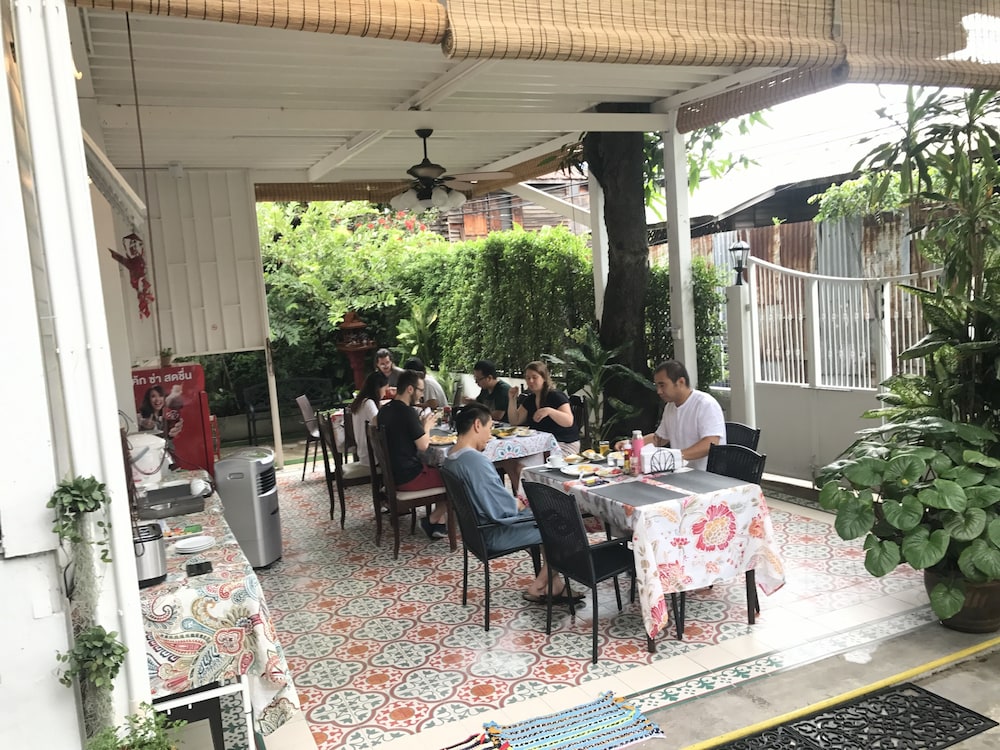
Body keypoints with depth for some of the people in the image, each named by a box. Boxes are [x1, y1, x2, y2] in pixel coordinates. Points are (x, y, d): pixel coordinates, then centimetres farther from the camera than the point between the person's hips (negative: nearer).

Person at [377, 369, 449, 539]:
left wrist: (421, 424, 12)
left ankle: (440, 523, 13)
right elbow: (423, 445, -17)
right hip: (407, 477, -9)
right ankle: (432, 520, 11)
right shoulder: (407, 411, -20)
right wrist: (427, 427, 0)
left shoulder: (385, 410, 7)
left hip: (391, 473, 9)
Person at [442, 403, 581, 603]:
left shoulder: (451, 459, 4)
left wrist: (513, 500, 4)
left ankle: (551, 583, 18)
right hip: (495, 535, -10)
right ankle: (538, 587, 10)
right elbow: (500, 508, -26)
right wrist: (517, 504, -6)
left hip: (479, 528, 10)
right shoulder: (475, 460, -28)